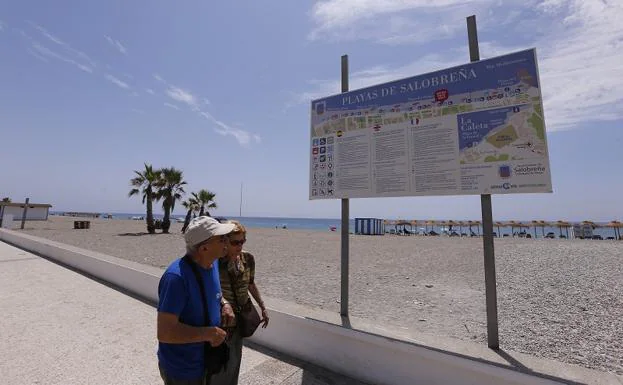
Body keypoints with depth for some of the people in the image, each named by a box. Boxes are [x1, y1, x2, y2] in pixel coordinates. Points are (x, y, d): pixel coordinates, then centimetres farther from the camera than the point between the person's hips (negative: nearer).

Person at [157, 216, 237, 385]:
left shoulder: (213, 263, -7)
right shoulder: (177, 276, -33)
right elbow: (165, 332, -32)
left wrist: (225, 304, -6)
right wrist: (210, 333, -26)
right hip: (182, 369, -7)